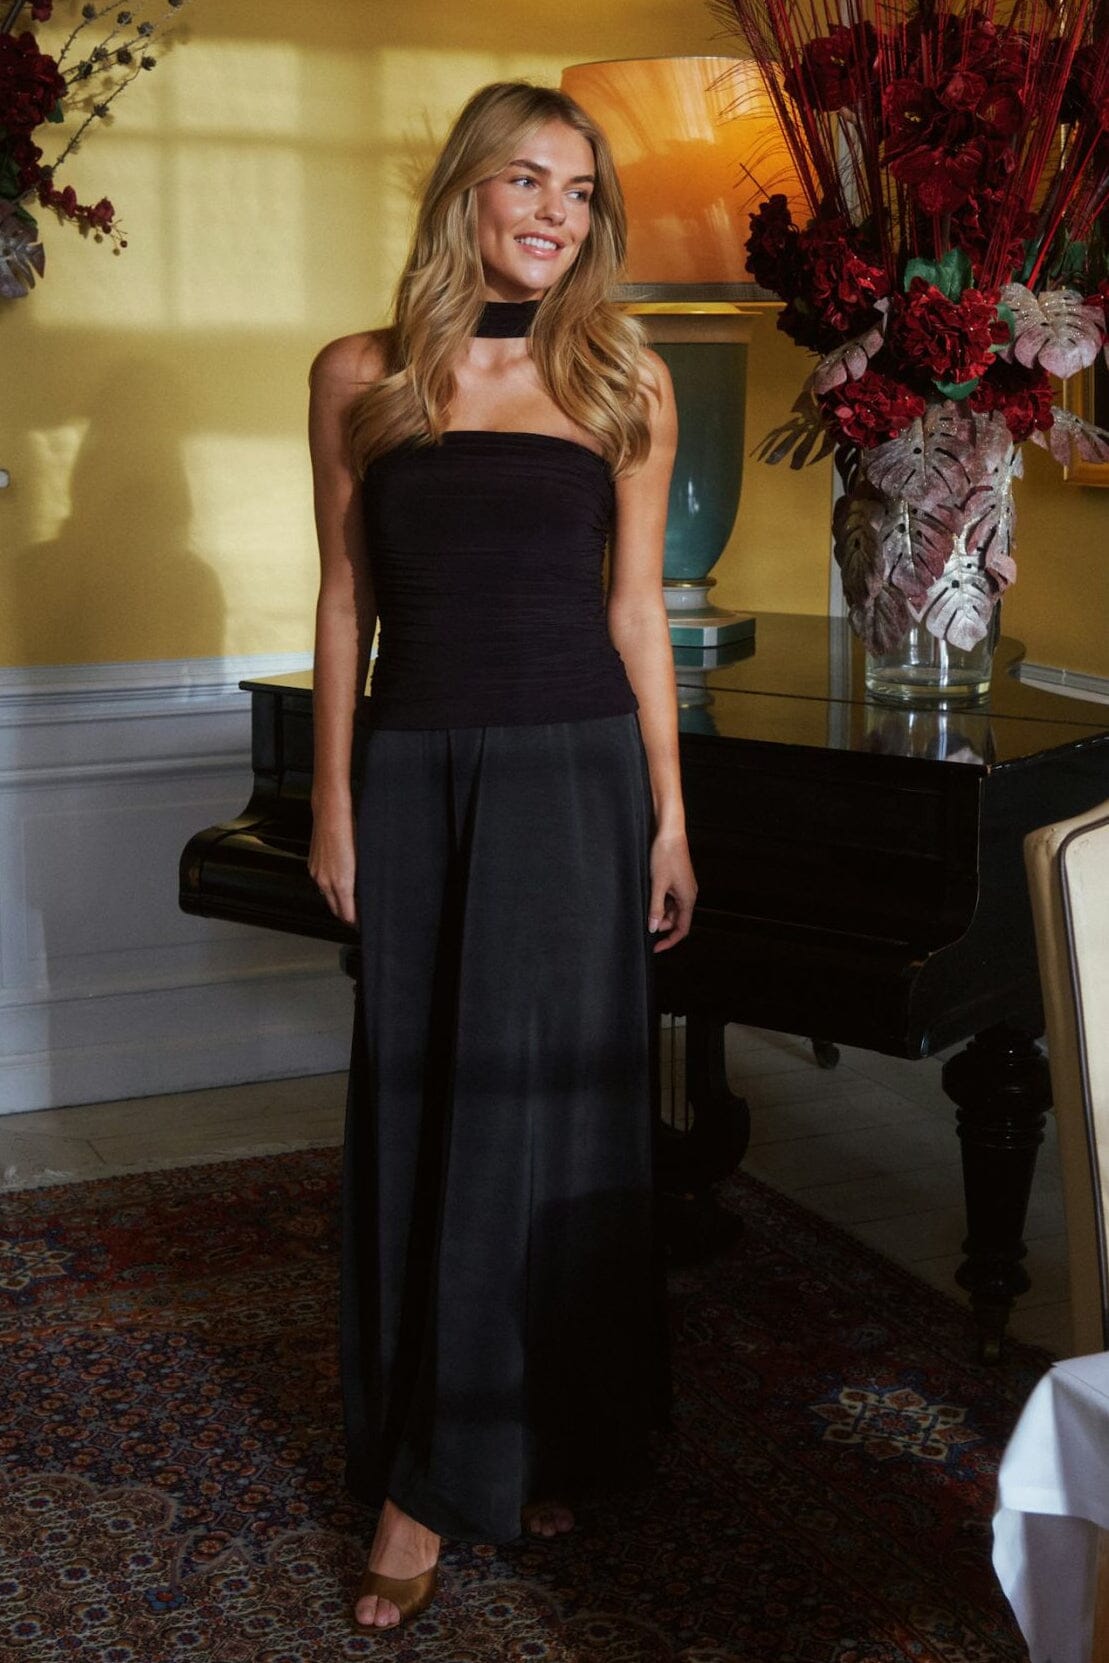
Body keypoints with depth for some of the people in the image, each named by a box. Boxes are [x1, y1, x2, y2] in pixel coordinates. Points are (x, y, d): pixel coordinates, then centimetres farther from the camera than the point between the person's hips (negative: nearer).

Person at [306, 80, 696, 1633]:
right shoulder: (361, 378, 5)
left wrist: (669, 818, 3)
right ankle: (419, 1478, 17)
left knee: (541, 1105, 1)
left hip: (575, 775, -1)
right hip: (416, 777, 1)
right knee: (417, 1115, 6)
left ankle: (539, 1443, 17)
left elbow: (637, 607, 5)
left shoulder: (624, 382, 4)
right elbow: (346, 599, 8)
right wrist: (335, 800, 4)